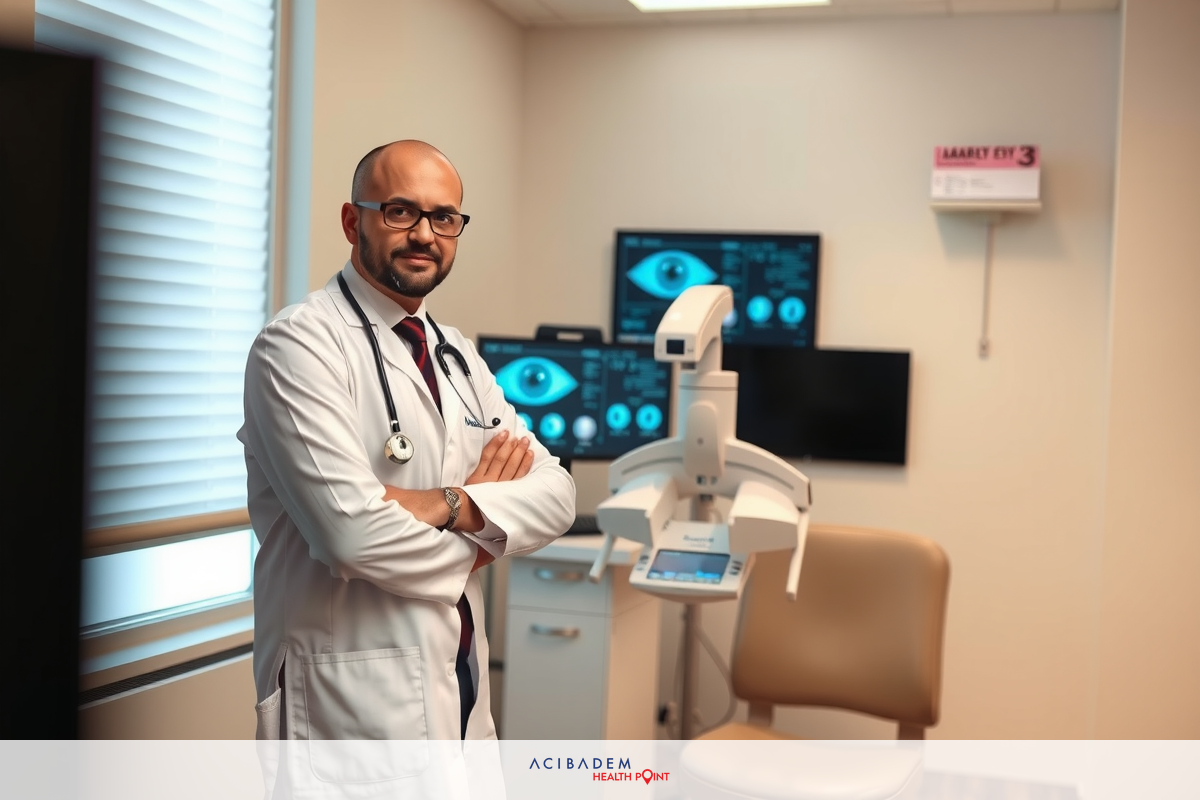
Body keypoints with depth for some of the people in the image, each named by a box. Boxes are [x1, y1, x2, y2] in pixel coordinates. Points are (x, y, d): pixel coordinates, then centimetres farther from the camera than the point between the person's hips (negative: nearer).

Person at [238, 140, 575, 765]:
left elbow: (556, 493, 2)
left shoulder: (455, 353, 11)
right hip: (352, 696, -7)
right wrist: (482, 531, -7)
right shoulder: (299, 345, -13)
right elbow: (353, 531, -25)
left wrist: (454, 506, -17)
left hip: (462, 683, 7)